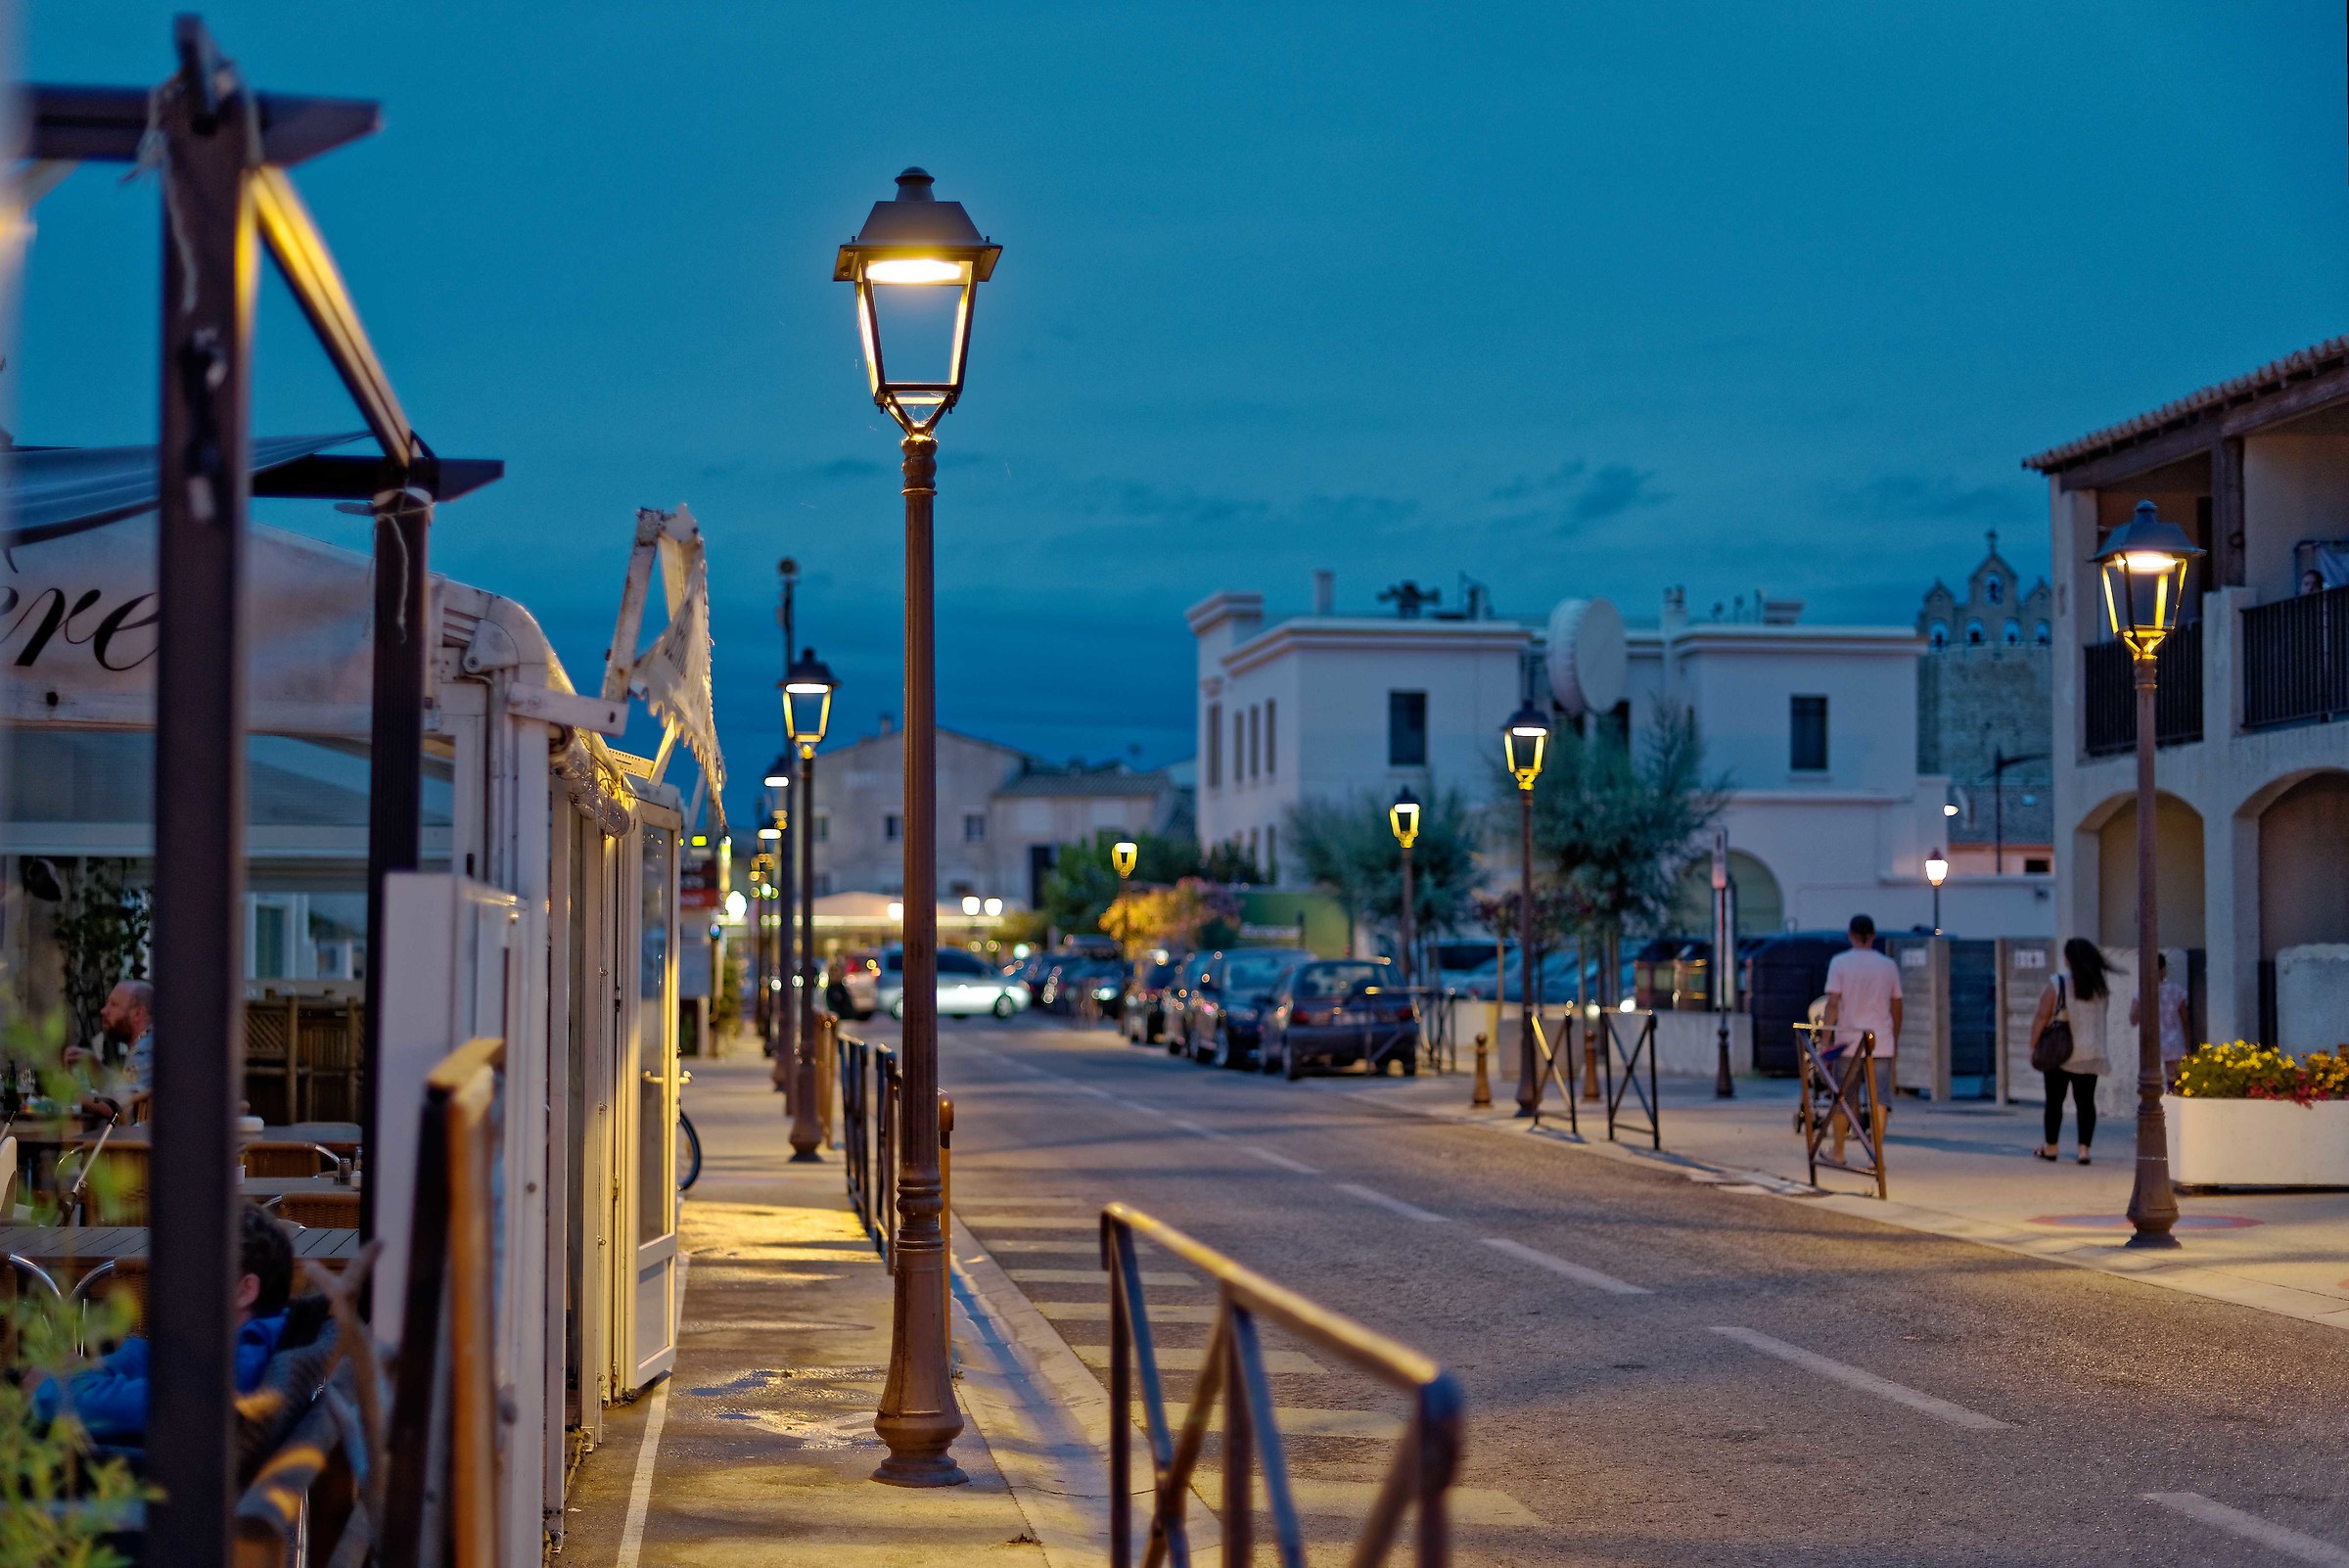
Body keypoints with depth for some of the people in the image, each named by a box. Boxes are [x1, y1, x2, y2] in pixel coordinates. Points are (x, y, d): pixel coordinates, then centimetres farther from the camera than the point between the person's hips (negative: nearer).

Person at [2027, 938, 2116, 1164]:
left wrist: (2033, 1045, -4)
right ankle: (2084, 1148, -2)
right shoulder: (2101, 985, 1)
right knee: (2086, 1101, 4)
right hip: (2091, 1053, 3)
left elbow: (2042, 1017, -11)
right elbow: (2102, 1014, 13)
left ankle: (2050, 1148, 15)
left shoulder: (2057, 984, -12)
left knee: (2054, 1100, 8)